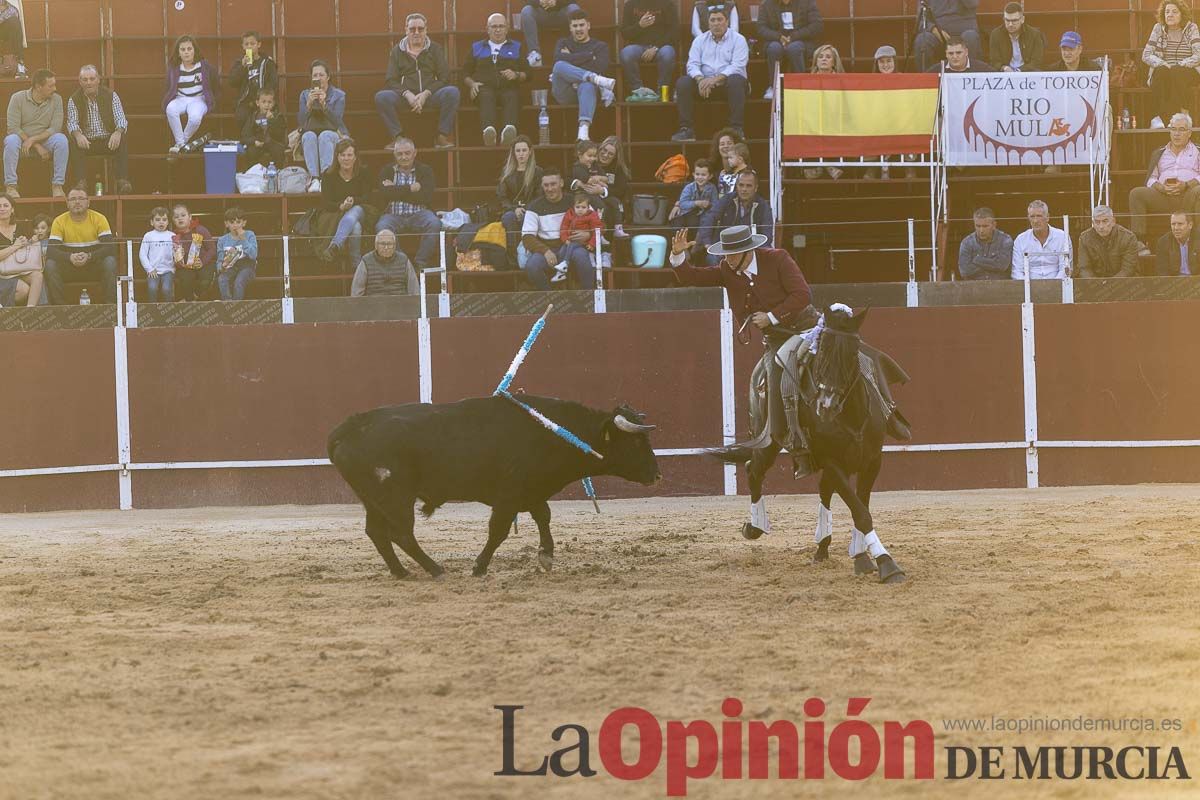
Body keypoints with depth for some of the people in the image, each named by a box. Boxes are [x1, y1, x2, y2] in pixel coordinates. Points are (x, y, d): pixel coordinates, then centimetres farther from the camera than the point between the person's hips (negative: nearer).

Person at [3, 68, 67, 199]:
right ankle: (10, 186, -28)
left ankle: (57, 185, -25)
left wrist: (33, 140, -25)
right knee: (11, 140, -34)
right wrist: (38, 147, -21)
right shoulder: (18, 98, -8)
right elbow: (13, 128, -14)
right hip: (23, 141, -1)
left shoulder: (56, 99, -2)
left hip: (45, 140, 1)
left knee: (61, 139, -29)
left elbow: (55, 128, -10)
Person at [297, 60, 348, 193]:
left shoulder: (338, 95, 8)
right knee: (309, 136, -35)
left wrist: (324, 104, -19)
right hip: (310, 131, 1)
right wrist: (309, 104, -13)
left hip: (332, 133, -1)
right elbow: (301, 122, 3)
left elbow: (337, 121, -6)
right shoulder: (305, 94, 15)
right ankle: (314, 178, -50)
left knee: (325, 136, -37)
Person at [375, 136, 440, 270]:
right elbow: (383, 193, -6)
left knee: (434, 223, -32)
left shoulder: (425, 170, 11)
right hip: (393, 215, 0)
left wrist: (396, 191, -5)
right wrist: (410, 188, -7)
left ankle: (421, 263, -24)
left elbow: (426, 197, -6)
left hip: (418, 214, 0)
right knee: (381, 227, -34)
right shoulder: (387, 171, 14)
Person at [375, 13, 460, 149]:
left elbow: (444, 77, 5)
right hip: (405, 96, 0)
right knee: (381, 96, -30)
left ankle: (442, 137, -25)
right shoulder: (397, 52, 16)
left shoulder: (436, 49, 15)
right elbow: (391, 81, 6)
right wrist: (408, 94, -15)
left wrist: (425, 94, -12)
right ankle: (398, 137, -27)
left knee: (452, 92, -31)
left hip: (431, 95, 0)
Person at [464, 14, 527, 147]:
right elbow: (465, 72, 21)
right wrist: (472, 84, -1)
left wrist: (516, 75, -5)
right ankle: (488, 131, -64)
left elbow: (527, 74, 17)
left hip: (508, 87, 0)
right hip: (484, 88, 0)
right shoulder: (477, 47, 30)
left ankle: (508, 131, -66)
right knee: (487, 96, -37)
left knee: (512, 97, -37)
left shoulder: (516, 47, 27)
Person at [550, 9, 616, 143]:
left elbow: (601, 67, -1)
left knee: (587, 86, -40)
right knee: (559, 66, -30)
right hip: (564, 92, 1)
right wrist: (589, 56, -4)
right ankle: (598, 81, -38)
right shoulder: (563, 43, 23)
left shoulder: (600, 46, 21)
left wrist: (572, 59, 1)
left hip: (586, 88, -1)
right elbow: (559, 59, -3)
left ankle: (583, 132, -60)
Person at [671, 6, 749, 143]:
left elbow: (737, 66, -11)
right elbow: (693, 64, 3)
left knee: (736, 81, -37)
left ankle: (736, 129, -36)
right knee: (682, 82, -23)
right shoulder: (700, 40, 14)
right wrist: (700, 80, -20)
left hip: (726, 81, -3)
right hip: (705, 81, 3)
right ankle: (686, 129, -25)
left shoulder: (738, 40, 3)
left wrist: (716, 79, -25)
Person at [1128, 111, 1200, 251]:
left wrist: (1186, 185, -15)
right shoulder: (1159, 154, 27)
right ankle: (1138, 242, -30)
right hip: (1163, 196, 3)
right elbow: (1150, 179, 17)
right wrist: (1161, 187, -6)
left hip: (1187, 195, -3)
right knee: (1136, 193, -22)